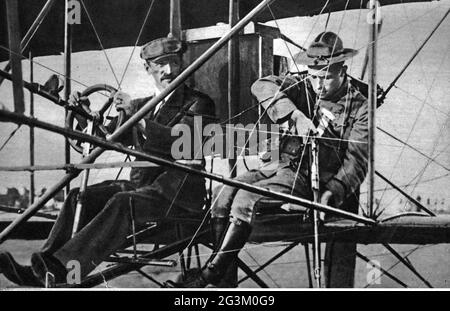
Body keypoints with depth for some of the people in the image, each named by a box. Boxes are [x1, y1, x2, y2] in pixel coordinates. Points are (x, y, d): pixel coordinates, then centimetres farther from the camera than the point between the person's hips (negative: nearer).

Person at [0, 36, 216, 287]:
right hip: (141, 183, 7)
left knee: (123, 203, -34)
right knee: (80, 197, -16)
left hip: (179, 190, -7)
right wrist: (86, 113, 5)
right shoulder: (143, 105, 23)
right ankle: (38, 273, -28)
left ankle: (65, 269, -46)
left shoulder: (199, 103, 2)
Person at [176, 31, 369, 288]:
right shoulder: (303, 88, 8)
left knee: (247, 198, -27)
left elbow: (356, 161, -11)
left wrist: (332, 192, -27)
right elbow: (262, 86, -10)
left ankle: (211, 273, -18)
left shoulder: (358, 108, -4)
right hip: (283, 167, 6)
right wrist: (295, 115, -26)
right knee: (223, 193, -16)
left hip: (312, 180, -6)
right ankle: (225, 282, -14)